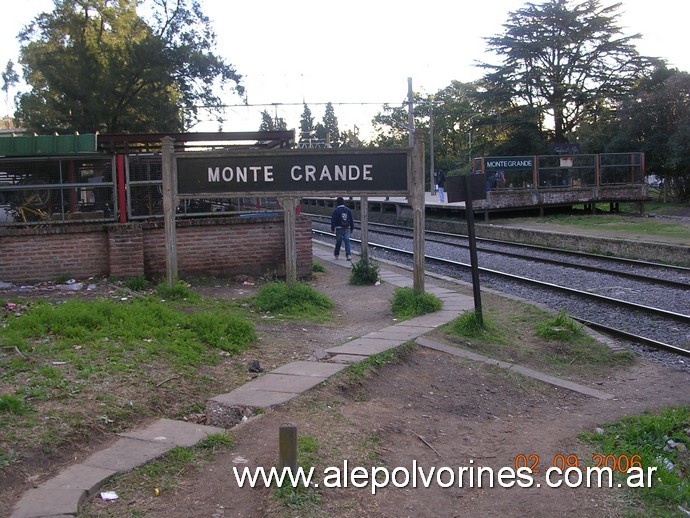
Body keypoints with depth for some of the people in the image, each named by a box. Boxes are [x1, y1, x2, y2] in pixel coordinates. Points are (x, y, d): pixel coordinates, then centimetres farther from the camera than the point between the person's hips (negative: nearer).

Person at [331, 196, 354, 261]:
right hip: (347, 228, 3)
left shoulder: (336, 210, -7)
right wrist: (352, 228, 17)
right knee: (347, 241, -2)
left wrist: (332, 229, -3)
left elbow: (333, 220, -8)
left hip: (339, 228, -3)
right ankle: (348, 255, -14)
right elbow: (351, 220, 10)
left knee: (338, 241, 9)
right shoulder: (348, 210, 6)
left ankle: (336, 254, 27)